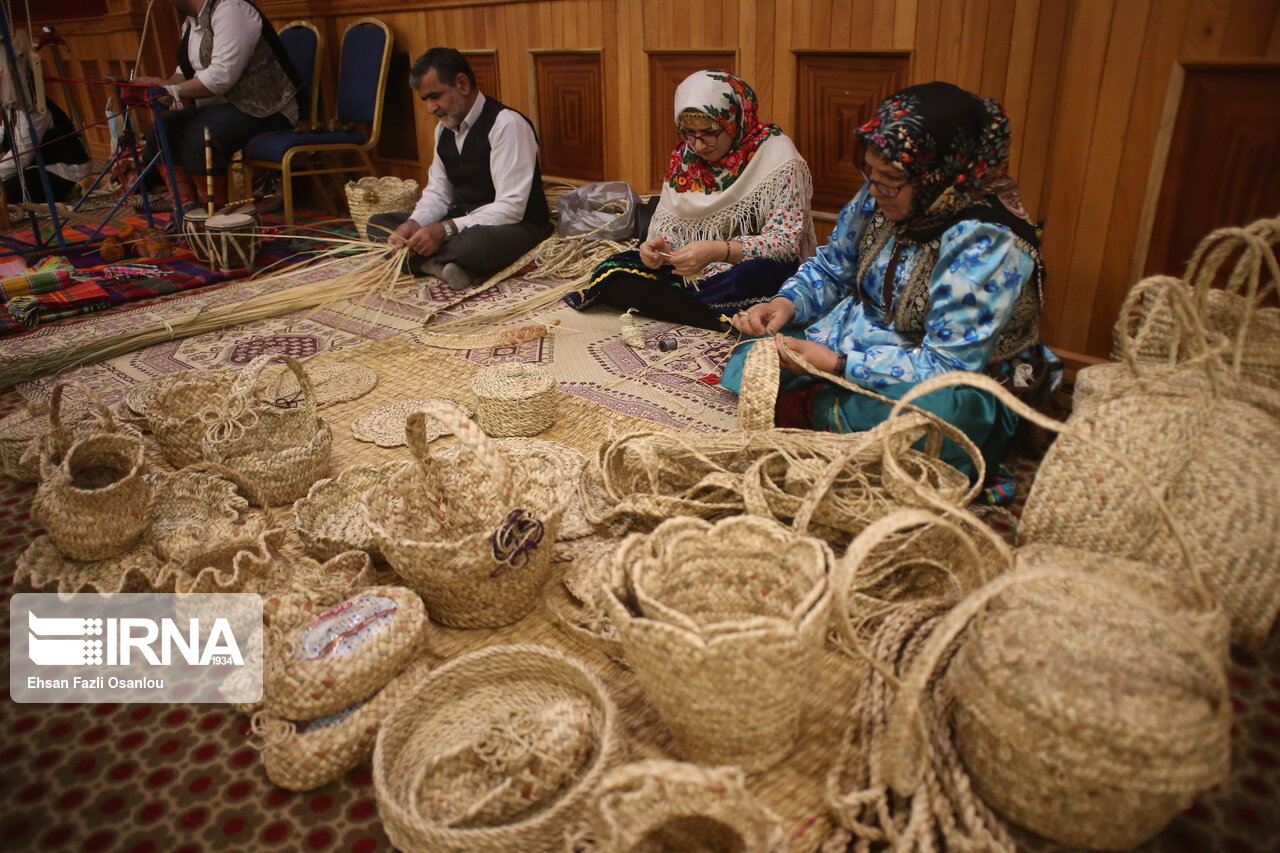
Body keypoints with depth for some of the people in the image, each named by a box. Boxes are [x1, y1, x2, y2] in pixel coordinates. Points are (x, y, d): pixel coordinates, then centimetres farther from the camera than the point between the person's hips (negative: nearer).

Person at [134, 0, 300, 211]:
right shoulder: (190, 23, 15)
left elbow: (222, 75, -24)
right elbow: (186, 72, 18)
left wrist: (171, 90, -17)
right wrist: (162, 85, -3)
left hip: (262, 109, -10)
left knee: (199, 138, -30)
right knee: (161, 131, -6)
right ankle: (187, 209, -8)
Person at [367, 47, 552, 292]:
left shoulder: (506, 124, -18)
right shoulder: (444, 128, 8)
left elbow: (510, 208, -24)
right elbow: (438, 193, 11)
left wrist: (445, 229, -29)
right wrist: (414, 224, -12)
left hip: (516, 225, -8)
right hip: (462, 222, 9)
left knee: (472, 245, -42)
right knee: (379, 223, 2)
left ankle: (419, 260, -11)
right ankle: (438, 262, -22)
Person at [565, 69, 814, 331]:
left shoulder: (777, 157, -10)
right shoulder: (685, 156, 6)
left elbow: (787, 241, -17)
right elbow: (667, 221, 9)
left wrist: (718, 251, -31)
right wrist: (659, 247, -16)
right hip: (690, 274, 6)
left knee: (759, 275, -40)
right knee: (614, 273, -15)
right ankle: (728, 323, -23)